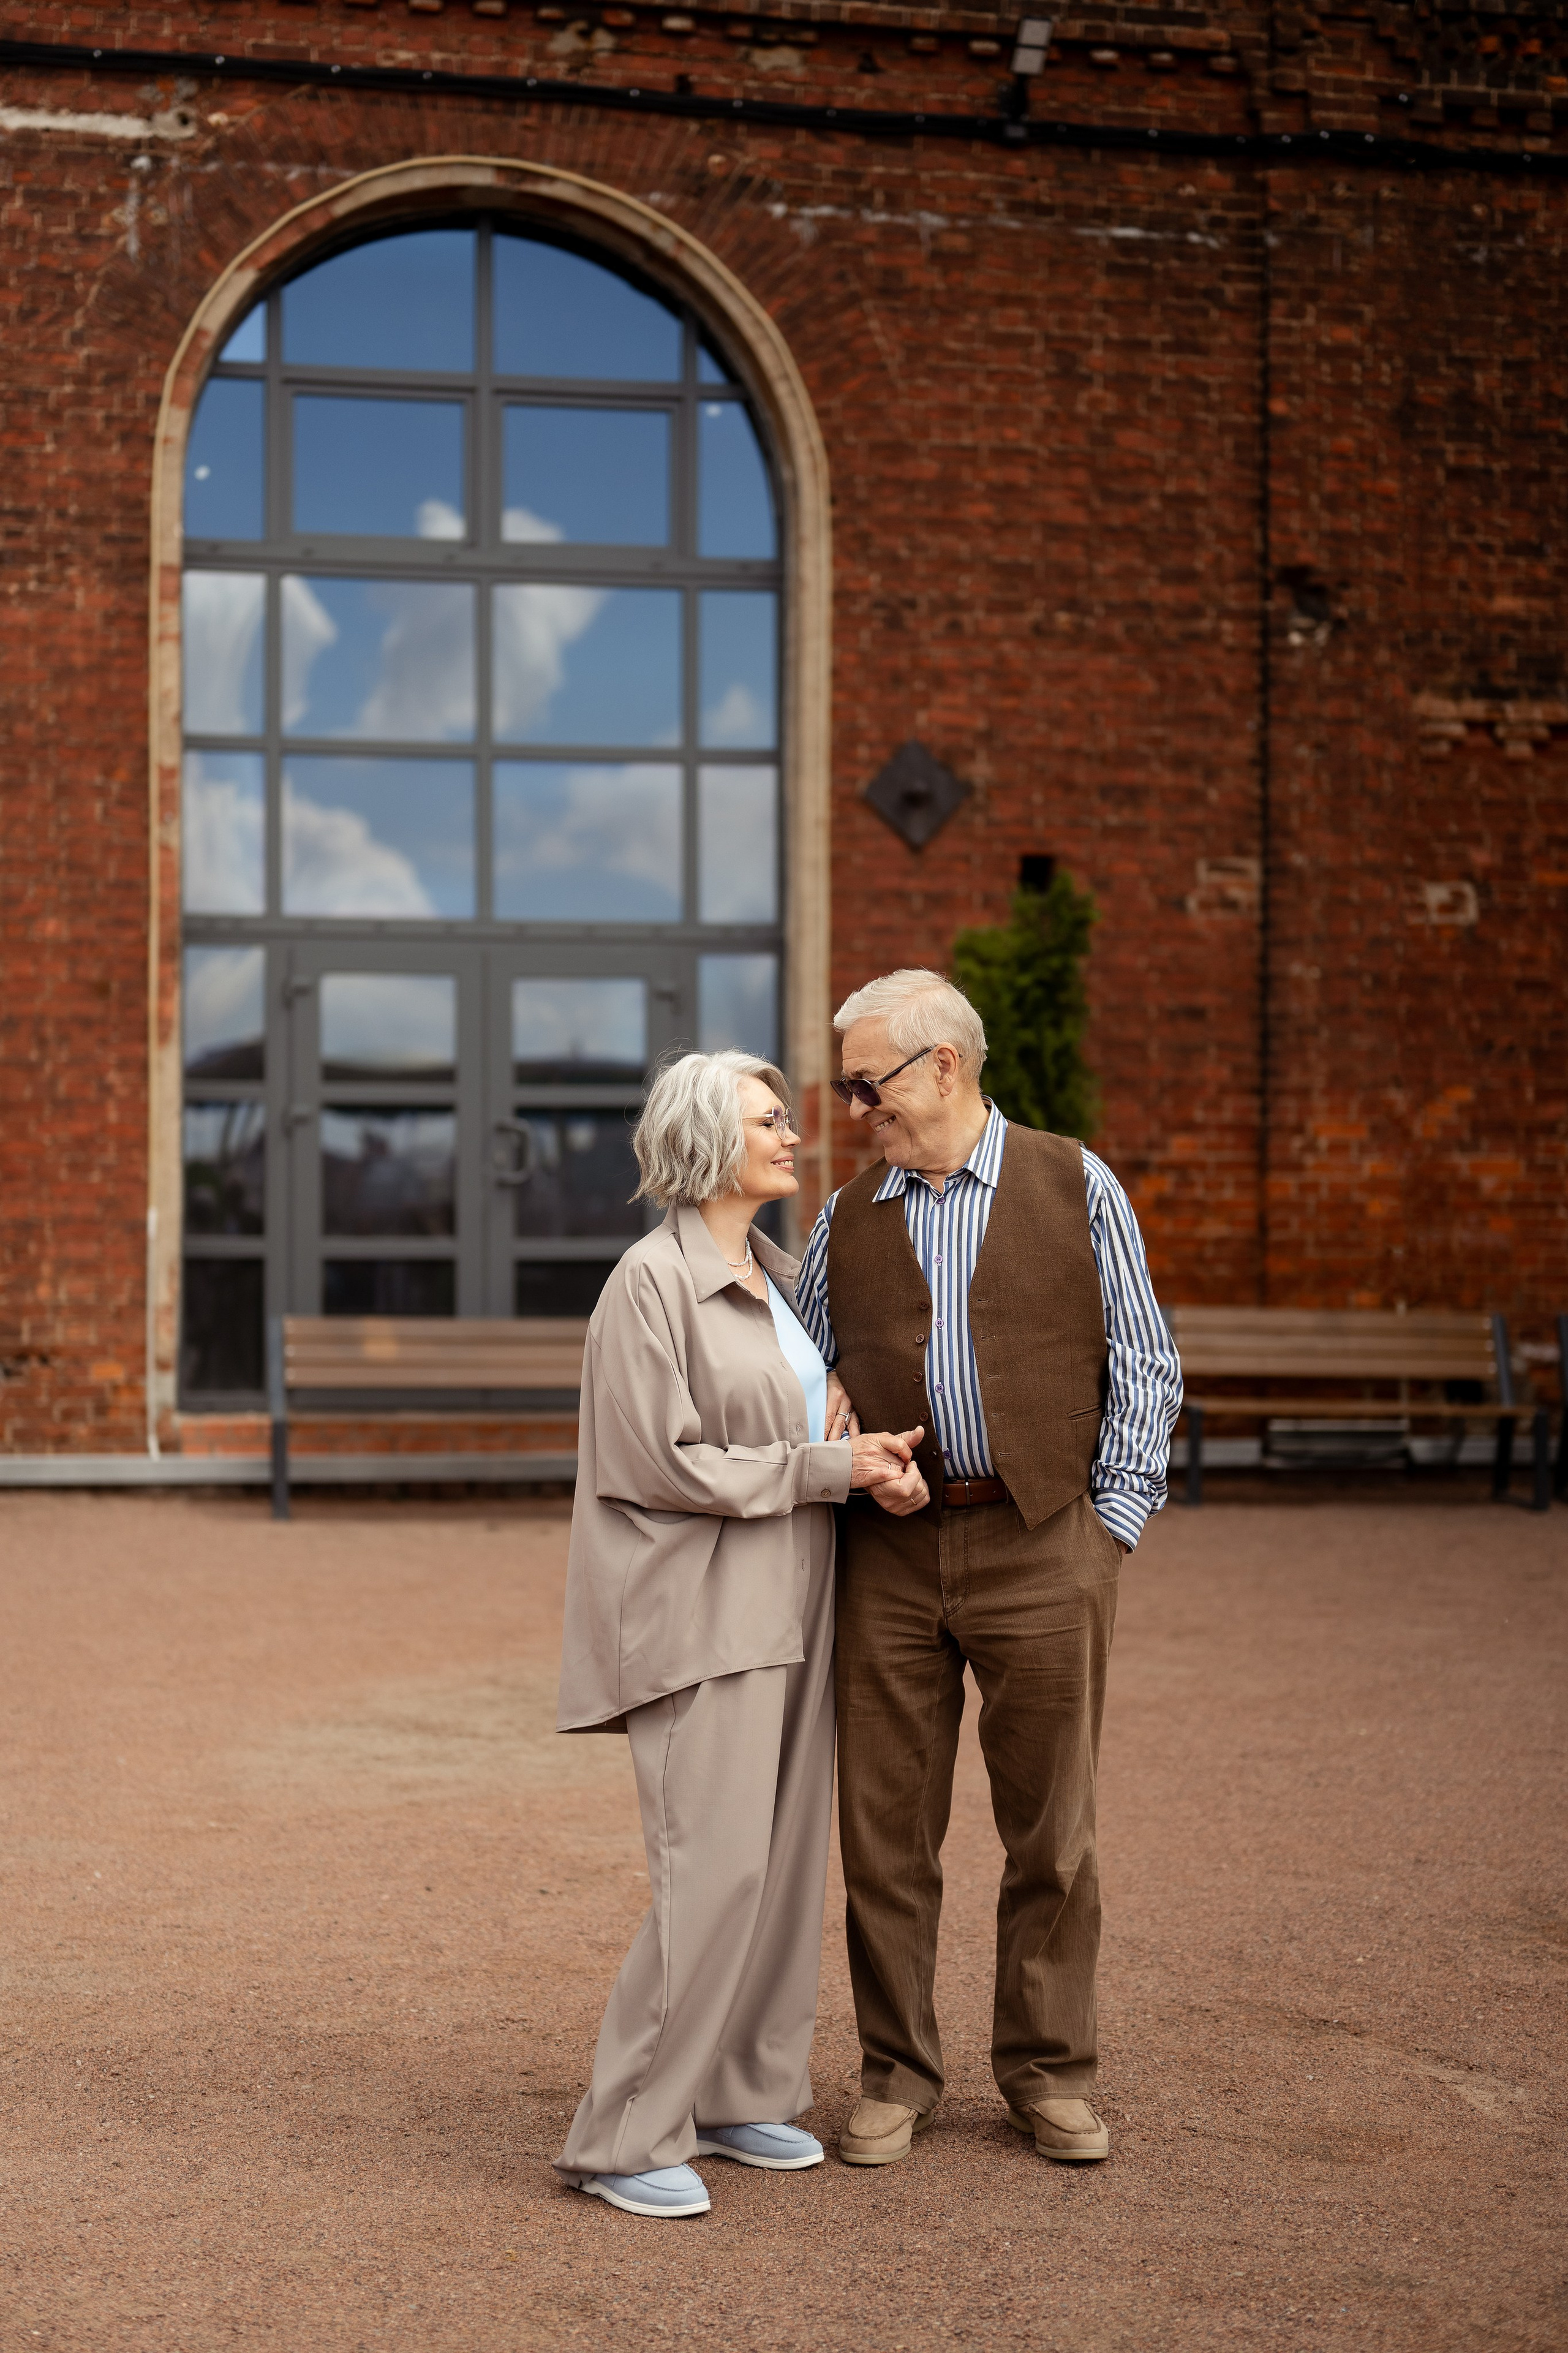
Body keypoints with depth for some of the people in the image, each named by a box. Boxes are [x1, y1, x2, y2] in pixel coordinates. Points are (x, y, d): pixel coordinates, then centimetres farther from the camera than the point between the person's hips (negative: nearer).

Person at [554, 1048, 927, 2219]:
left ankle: (736, 2097, 21)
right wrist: (827, 1467, -13)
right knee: (714, 1872, -12)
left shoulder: (780, 1279, 15)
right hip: (700, 1611, -8)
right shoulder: (654, 1280, -11)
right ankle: (625, 2136, -5)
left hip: (786, 1609, 9)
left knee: (787, 1862, 9)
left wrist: (863, 1449, 2)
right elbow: (667, 1463, -15)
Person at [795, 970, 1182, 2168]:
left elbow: (1145, 1369, 4)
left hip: (1041, 1544, -2)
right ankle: (898, 2074, 18)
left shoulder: (1077, 1188, 3)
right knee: (886, 1830, 4)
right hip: (889, 1554, 3)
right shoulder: (849, 1219, 11)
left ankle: (1049, 2070, 19)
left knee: (1053, 1830, 5)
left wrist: (1109, 1523, -3)